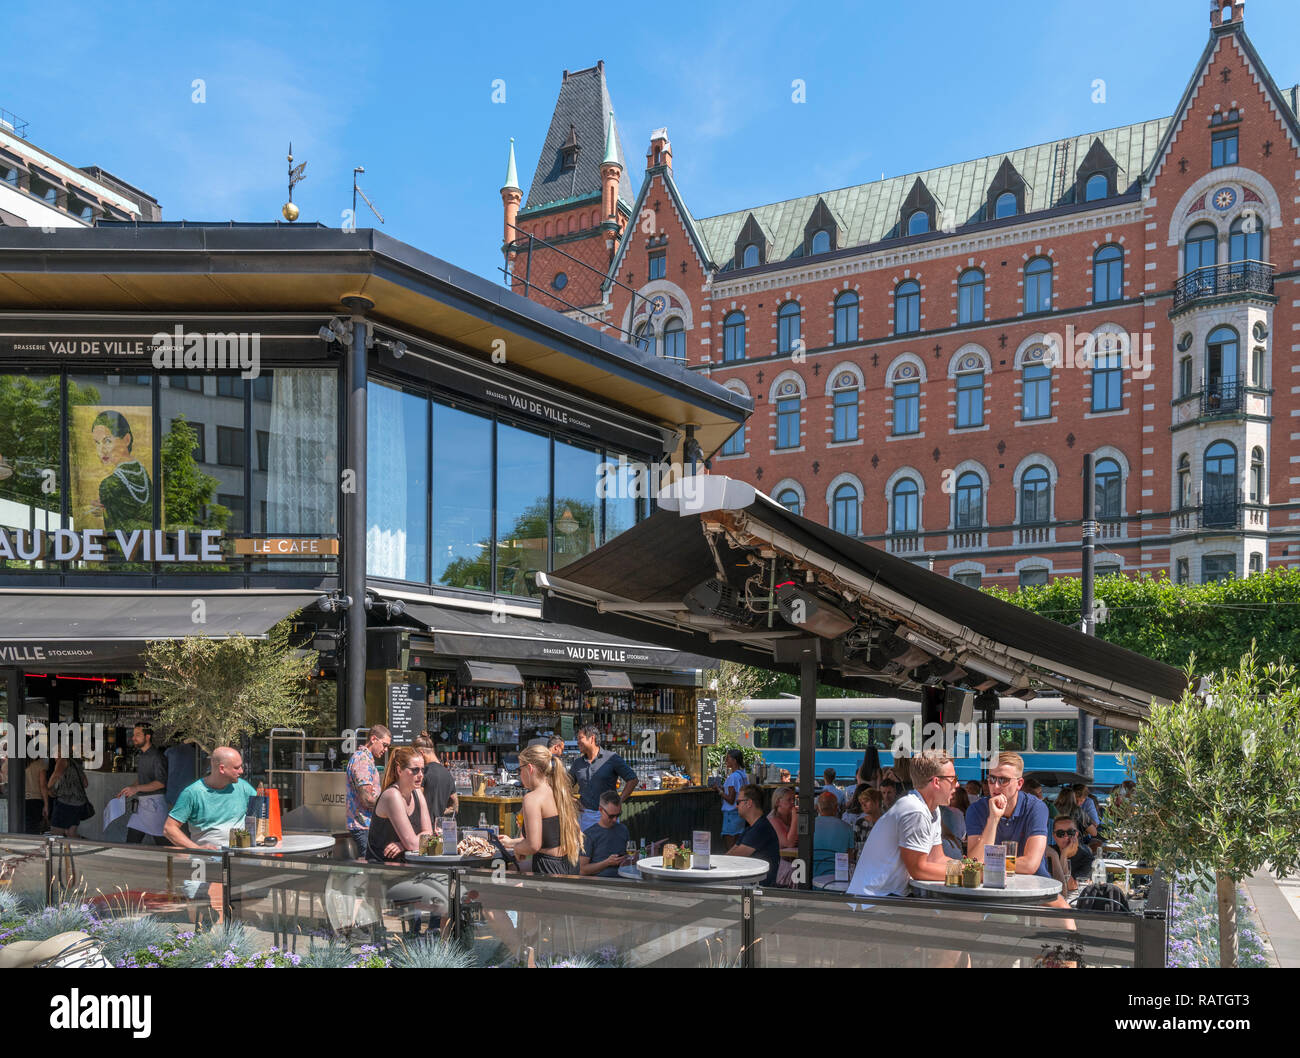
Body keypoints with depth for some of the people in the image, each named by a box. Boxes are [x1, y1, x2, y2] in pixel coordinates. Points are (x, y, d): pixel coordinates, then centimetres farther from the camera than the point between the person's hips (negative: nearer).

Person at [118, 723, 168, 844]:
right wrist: (128, 789, 12)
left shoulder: (156, 756, -12)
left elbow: (161, 783, -20)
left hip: (155, 802, -9)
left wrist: (137, 788, -26)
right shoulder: (140, 755, 15)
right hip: (141, 803, 9)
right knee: (132, 840, 4)